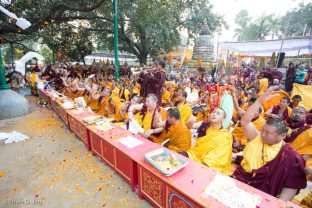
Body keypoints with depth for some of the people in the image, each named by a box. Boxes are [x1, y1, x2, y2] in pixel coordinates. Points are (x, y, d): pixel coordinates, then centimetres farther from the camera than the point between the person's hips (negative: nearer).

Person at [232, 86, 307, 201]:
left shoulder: (290, 157, -9)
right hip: (238, 180, 1)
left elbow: (291, 186, -7)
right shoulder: (256, 138, -1)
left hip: (261, 196, -1)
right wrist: (260, 101, -20)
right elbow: (244, 121, -15)